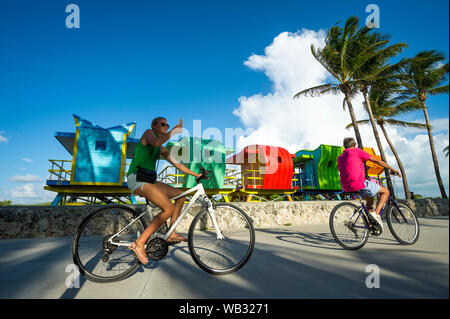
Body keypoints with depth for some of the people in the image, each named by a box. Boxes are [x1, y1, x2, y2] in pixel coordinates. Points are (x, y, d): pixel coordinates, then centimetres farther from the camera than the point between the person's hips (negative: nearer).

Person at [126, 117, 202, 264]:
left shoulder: (162, 149, 24)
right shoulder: (148, 132, 2)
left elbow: (176, 163, 23)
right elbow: (155, 142, -23)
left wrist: (196, 174, 21)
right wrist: (173, 131, -19)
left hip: (148, 180, 9)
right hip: (137, 178, -9)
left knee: (180, 195, 8)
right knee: (169, 208, -22)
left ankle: (172, 234, 10)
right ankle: (139, 243, -17)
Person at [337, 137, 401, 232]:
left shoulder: (339, 158, 22)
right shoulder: (357, 151, 5)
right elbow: (377, 161, 5)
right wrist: (392, 169, 15)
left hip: (347, 188, 7)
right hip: (359, 184, -7)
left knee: (370, 199, 30)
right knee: (385, 191, 12)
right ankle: (376, 213, -6)